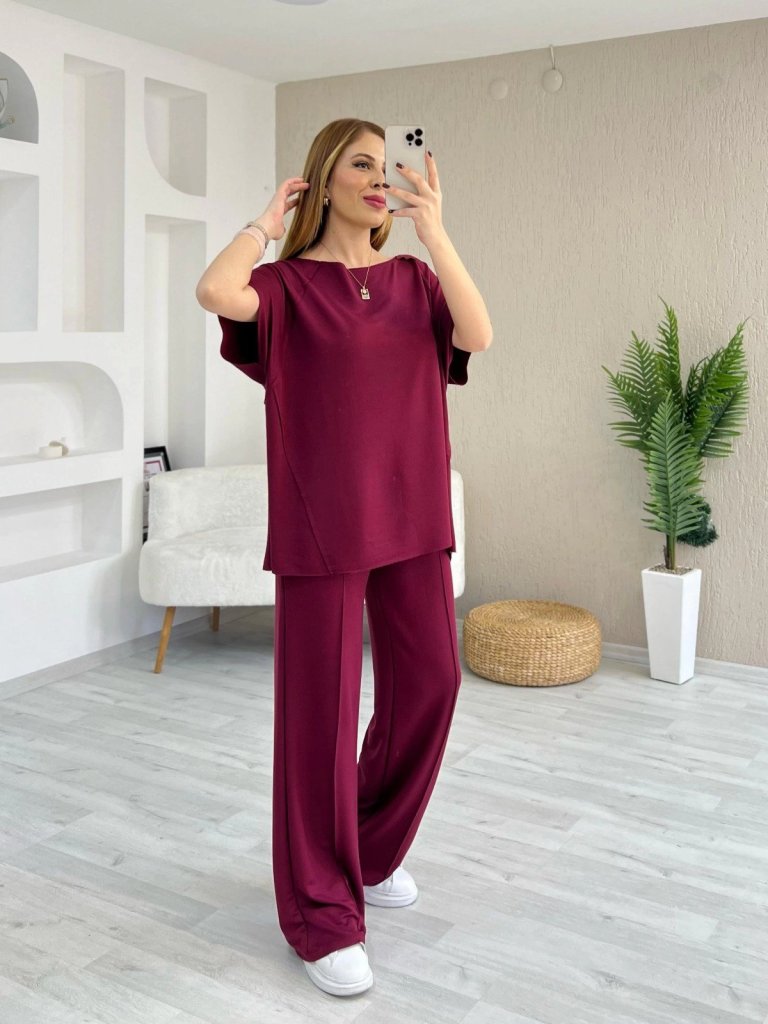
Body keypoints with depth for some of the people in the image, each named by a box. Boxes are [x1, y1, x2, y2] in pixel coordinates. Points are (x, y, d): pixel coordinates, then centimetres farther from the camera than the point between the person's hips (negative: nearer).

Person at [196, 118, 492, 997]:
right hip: (323, 521, -5)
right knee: (319, 706, 0)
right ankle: (321, 914, 15)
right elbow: (214, 291, -24)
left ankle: (374, 849, 35)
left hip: (411, 514, 5)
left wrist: (434, 231, -8)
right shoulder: (286, 284, -1)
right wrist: (267, 221, -7)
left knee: (428, 683, 10)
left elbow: (476, 336, -8)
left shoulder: (413, 281, 11)